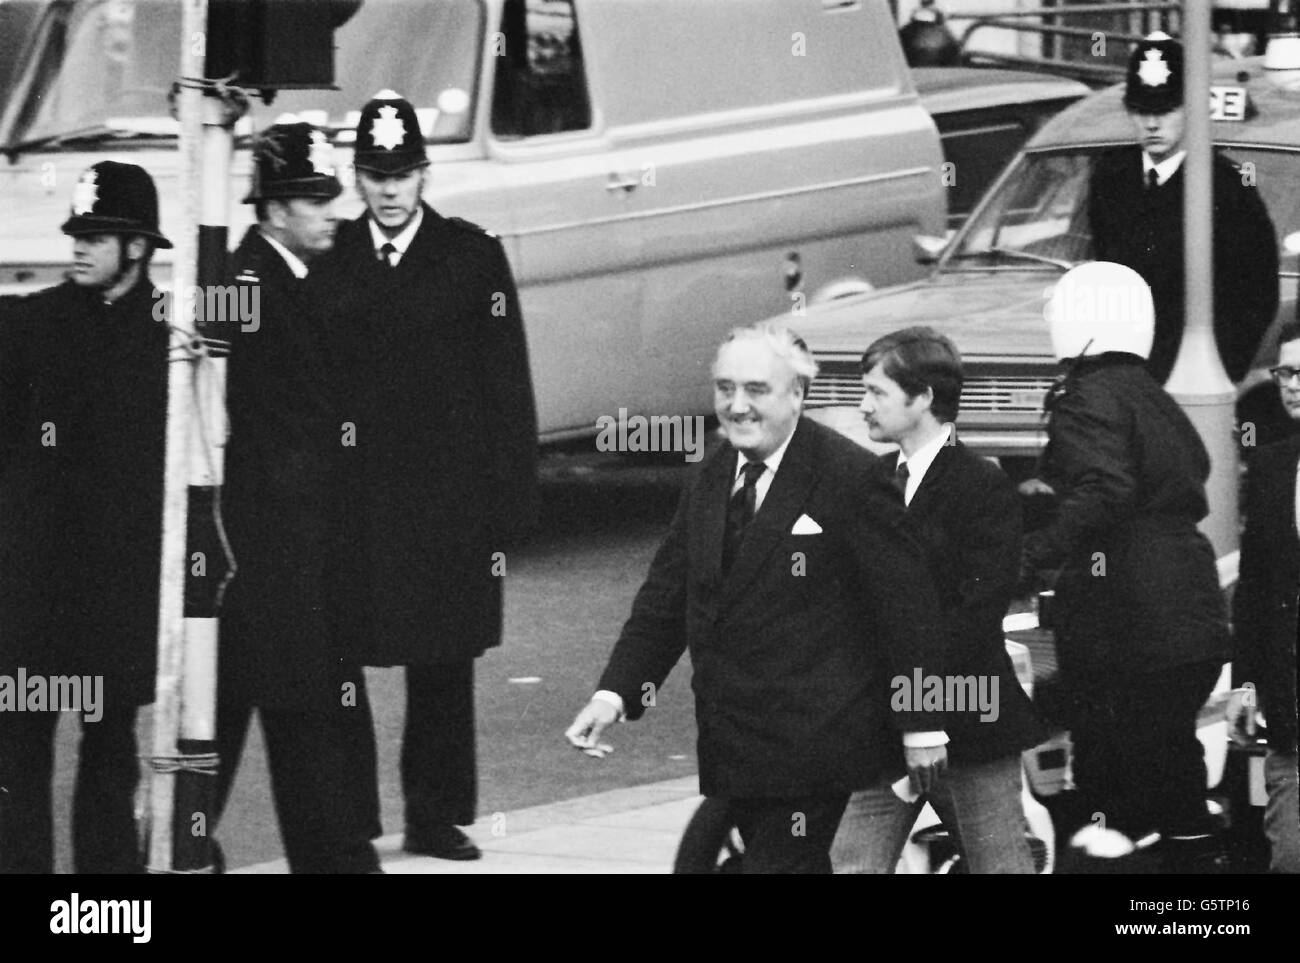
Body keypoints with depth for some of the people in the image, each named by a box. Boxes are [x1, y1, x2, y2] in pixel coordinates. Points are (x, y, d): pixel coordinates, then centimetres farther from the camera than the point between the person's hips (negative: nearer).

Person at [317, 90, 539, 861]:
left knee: (444, 664, 6)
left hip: (447, 490, -1)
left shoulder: (473, 256, 2)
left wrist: (510, 499, -4)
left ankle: (438, 816, 16)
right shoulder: (330, 260, 5)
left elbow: (505, 384, 1)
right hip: (351, 493, 1)